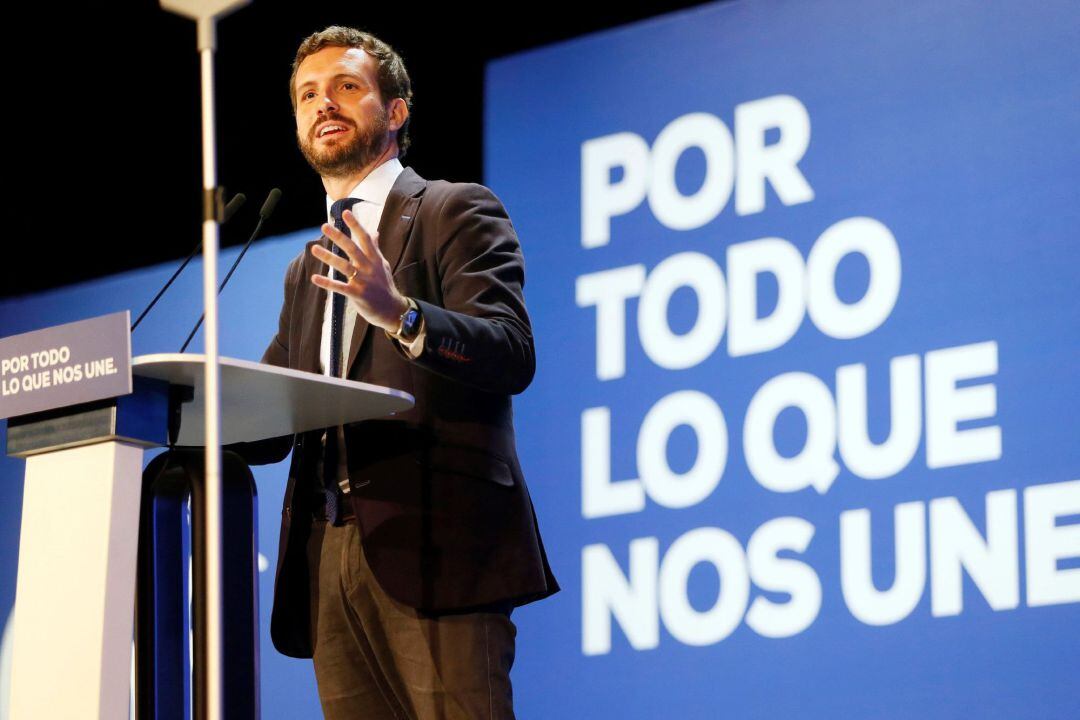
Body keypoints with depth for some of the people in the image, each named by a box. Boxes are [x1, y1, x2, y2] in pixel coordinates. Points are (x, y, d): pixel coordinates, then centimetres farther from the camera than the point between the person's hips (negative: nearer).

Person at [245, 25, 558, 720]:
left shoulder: (457, 212, 5)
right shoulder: (308, 272, 26)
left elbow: (513, 356, -10)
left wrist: (401, 315, -28)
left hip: (434, 550, -7)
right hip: (334, 559, 7)